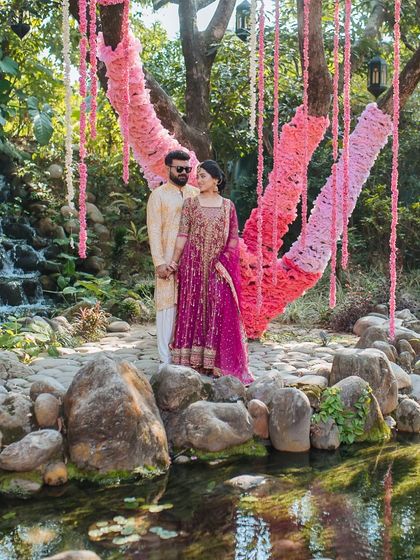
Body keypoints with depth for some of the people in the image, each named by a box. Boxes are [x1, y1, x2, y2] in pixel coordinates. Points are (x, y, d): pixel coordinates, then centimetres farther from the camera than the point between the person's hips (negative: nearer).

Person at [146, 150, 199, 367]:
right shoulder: (158, 195, 4)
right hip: (169, 261, -3)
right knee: (167, 305, -4)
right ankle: (166, 359, 0)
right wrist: (159, 262, -12)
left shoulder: (196, 194, 15)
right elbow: (154, 230, -3)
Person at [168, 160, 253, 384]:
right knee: (193, 309, 0)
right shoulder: (190, 203, 5)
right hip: (194, 264, -1)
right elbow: (183, 233, 0)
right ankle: (193, 360, 6)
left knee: (221, 312, -1)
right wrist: (174, 261, -7)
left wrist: (223, 260, -8)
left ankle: (218, 362, 5)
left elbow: (233, 237, 5)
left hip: (219, 266, 1)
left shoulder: (227, 206, 7)